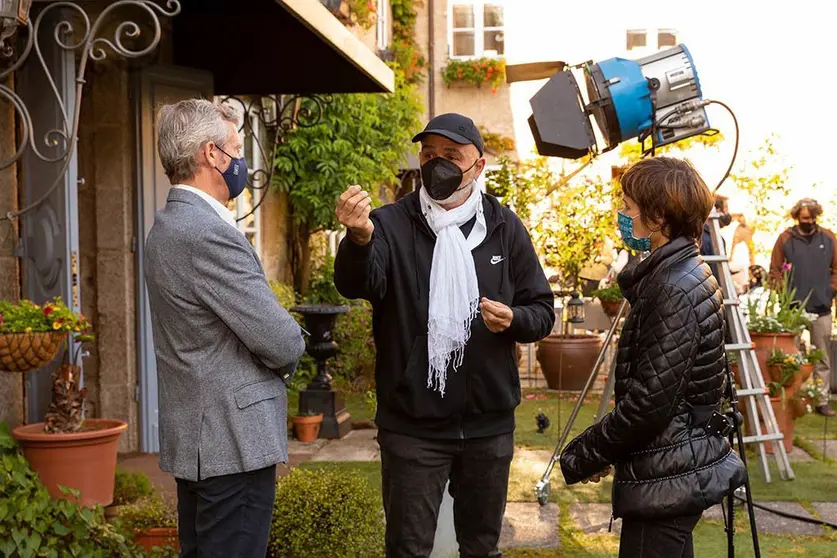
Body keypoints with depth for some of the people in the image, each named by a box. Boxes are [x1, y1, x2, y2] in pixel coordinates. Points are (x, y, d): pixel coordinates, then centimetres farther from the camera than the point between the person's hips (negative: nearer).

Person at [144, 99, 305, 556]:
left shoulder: (170, 226, 12)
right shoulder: (209, 234, -20)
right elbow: (282, 343, -20)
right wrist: (289, 351, 2)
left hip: (198, 435, 10)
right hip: (232, 440, -10)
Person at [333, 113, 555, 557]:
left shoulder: (504, 228, 3)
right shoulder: (392, 224, -5)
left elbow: (543, 312, 7)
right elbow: (356, 285, -24)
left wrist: (513, 319, -15)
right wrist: (359, 239, -45)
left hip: (489, 423, 3)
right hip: (412, 425, -2)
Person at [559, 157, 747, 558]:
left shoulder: (675, 289, -20)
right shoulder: (681, 274, 10)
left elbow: (651, 401, -22)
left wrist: (584, 456, -12)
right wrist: (602, 451, 13)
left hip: (667, 478, -10)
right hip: (682, 468, 10)